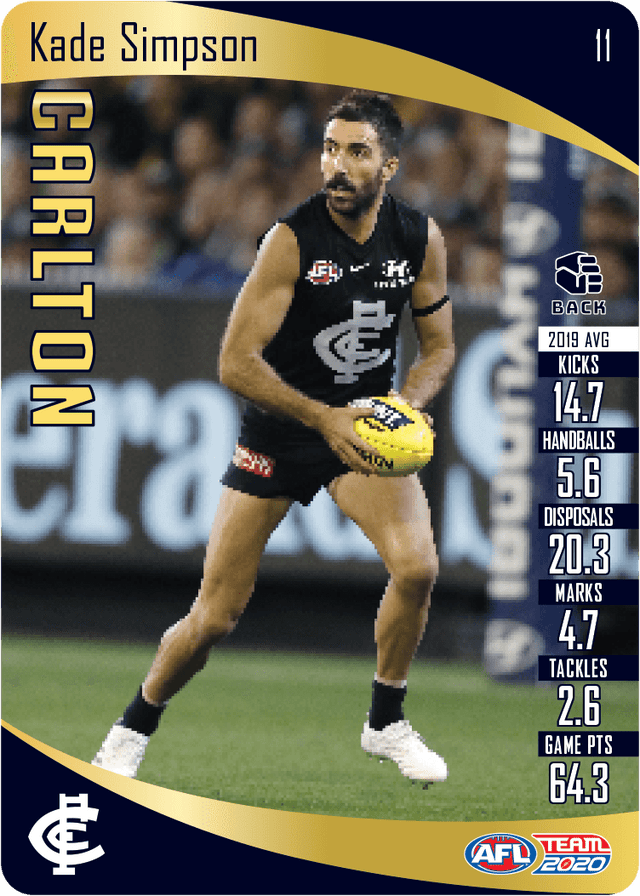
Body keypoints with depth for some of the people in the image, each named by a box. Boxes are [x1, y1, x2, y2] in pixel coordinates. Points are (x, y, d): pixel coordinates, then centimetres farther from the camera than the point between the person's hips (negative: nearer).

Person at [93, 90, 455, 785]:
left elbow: (439, 345, 6)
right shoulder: (293, 239, -20)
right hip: (277, 431, -3)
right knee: (216, 616, -2)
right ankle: (133, 729, 24)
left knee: (417, 566, -22)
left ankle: (385, 724, 0)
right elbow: (236, 363, -21)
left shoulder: (419, 238, -7)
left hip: (362, 423, 3)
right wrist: (324, 419, -29)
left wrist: (405, 404, -15)